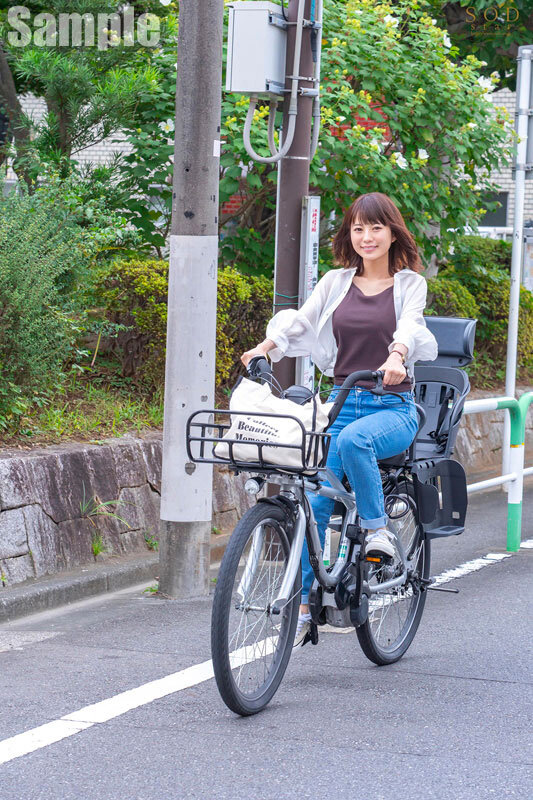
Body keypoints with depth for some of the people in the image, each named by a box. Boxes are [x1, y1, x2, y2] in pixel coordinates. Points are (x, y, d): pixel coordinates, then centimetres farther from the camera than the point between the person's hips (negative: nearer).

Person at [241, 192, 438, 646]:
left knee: (353, 439, -37)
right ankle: (303, 605, -2)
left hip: (393, 407, -3)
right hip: (342, 400, 3)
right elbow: (301, 320, 1)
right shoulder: (335, 283, 12)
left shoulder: (410, 284, 4)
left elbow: (410, 326, -15)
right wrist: (266, 346, -18)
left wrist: (397, 356, -36)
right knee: (314, 502, -9)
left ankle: (377, 527, -17)